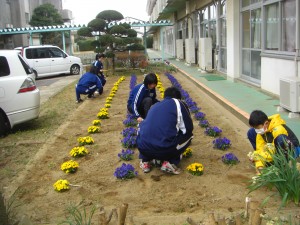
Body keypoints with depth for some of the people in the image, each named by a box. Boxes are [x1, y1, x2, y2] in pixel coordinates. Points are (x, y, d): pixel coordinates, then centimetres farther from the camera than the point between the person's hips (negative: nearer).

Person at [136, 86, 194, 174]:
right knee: (188, 135, 23)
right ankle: (170, 162, 4)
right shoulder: (178, 103, 10)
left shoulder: (154, 106, 24)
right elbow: (188, 128, 6)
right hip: (165, 149, -4)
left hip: (143, 147, 4)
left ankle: (144, 161, 20)